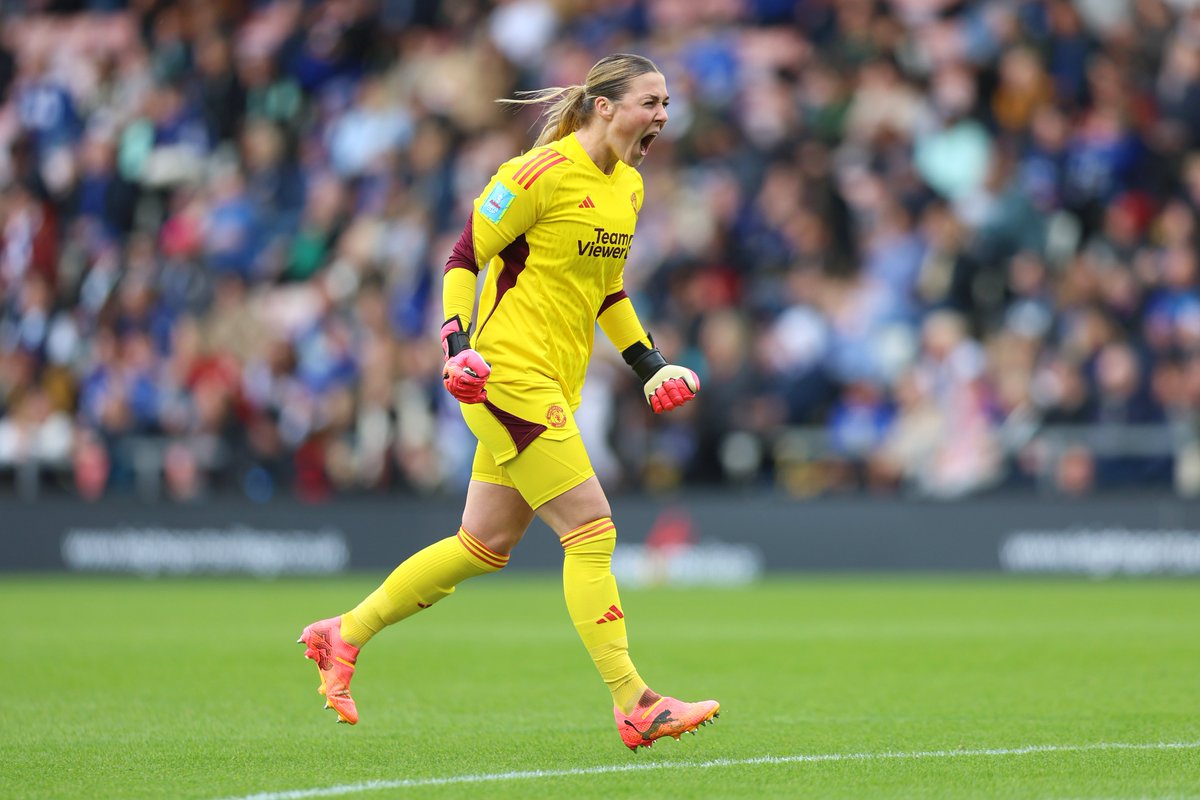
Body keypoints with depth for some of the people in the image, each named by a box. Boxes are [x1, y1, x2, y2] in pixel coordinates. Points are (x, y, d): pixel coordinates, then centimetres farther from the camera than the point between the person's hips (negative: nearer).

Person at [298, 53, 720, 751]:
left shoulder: (629, 186, 14)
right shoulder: (541, 173, -14)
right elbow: (464, 258, -10)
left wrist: (649, 364, 19)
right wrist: (458, 342, -21)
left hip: (553, 389, 9)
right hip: (510, 374, -9)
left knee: (486, 546, 11)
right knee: (592, 531, -12)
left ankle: (344, 634, 23)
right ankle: (634, 706, -9)